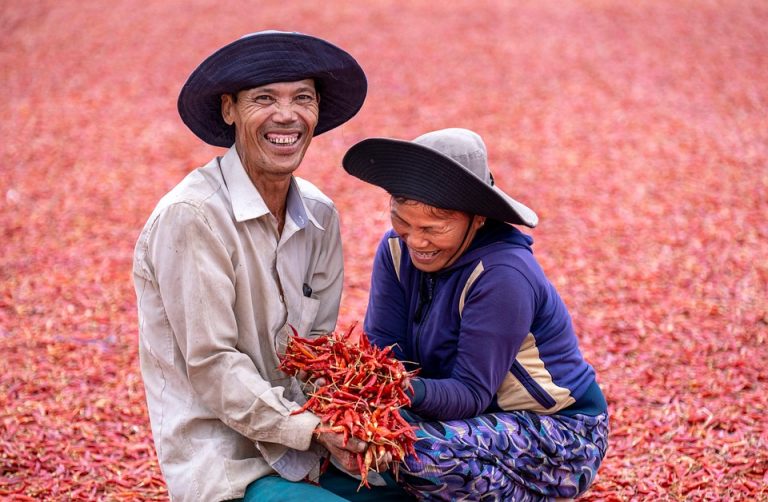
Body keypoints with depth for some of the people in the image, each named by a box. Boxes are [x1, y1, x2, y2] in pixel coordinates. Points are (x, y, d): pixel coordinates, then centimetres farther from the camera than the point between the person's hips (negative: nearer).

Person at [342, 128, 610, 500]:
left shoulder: (502, 275, -26)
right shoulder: (397, 250, -6)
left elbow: (473, 392, -26)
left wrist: (408, 390, -45)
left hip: (560, 435, -7)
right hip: (485, 421, 7)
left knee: (420, 449, -31)